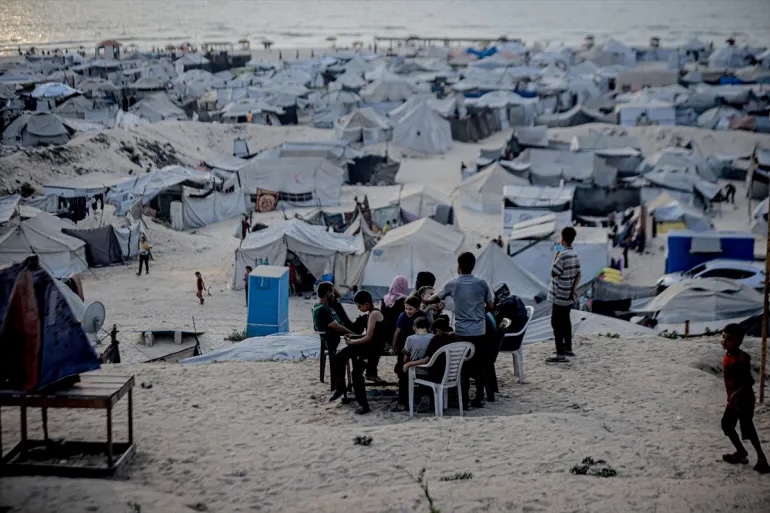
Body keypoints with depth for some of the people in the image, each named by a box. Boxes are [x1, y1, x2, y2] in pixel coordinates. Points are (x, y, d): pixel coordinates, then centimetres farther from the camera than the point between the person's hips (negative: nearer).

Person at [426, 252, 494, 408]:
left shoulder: (453, 284, -2)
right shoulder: (482, 284, -2)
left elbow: (436, 298, 15)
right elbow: (490, 306, 6)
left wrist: (425, 301, 35)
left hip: (461, 332, -1)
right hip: (479, 331, 1)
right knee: (479, 365, 8)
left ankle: (464, 399, 10)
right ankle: (479, 398, 8)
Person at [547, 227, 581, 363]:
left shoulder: (563, 255, -21)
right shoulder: (575, 254, 6)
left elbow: (553, 273, -18)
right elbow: (578, 274, 9)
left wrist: (555, 259, -6)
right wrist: (574, 289, 5)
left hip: (560, 296, -9)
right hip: (569, 295, 9)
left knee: (556, 323, -6)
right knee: (565, 321, 20)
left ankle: (560, 354, -8)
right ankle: (568, 348, 29)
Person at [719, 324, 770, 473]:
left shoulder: (742, 357, -23)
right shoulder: (727, 357, 5)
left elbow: (749, 381, -25)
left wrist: (738, 392, -36)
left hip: (745, 399, -10)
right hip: (733, 400, 10)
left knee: (747, 428, -9)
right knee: (726, 425, 16)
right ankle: (741, 452, 31)